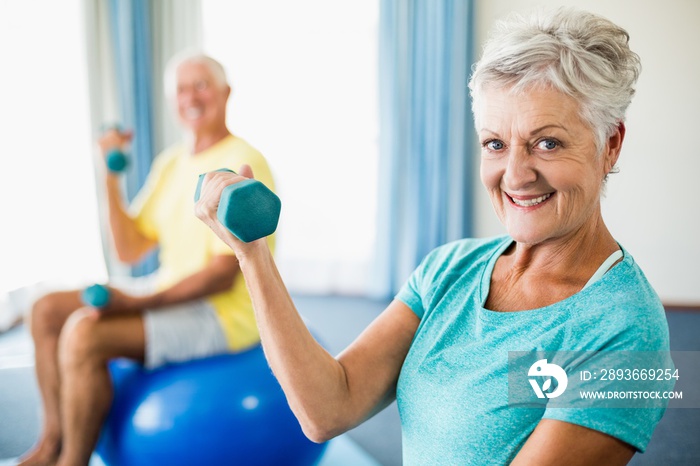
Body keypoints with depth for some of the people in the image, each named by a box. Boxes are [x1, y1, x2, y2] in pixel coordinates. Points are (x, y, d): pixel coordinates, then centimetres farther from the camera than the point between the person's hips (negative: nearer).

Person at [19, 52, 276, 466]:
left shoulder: (242, 163, -15)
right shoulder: (170, 163, 10)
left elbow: (224, 274, -19)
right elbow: (130, 250, 7)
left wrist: (144, 302, -21)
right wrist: (111, 177, -2)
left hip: (224, 312, -9)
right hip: (170, 295, 9)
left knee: (84, 333, -24)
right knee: (47, 310, 3)